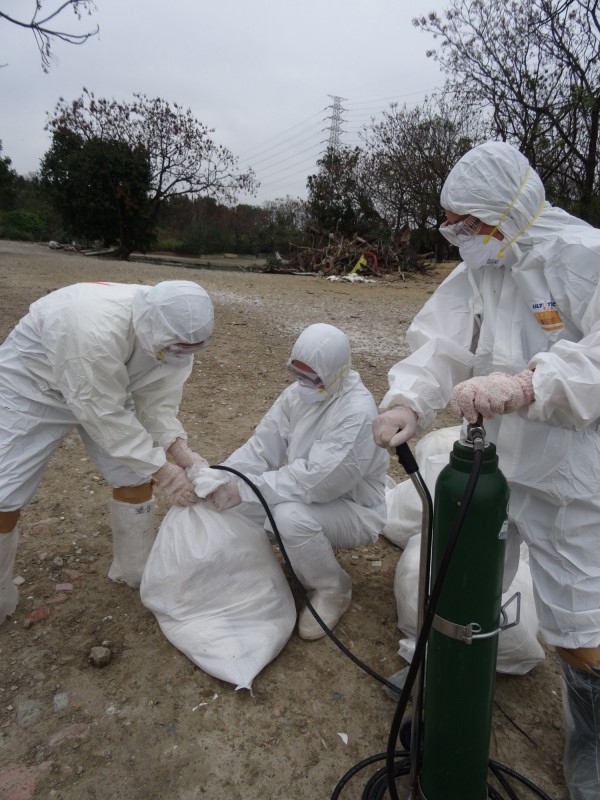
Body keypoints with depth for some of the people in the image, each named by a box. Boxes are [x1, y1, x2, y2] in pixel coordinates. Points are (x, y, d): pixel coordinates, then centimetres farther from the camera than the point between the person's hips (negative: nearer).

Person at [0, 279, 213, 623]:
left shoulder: (173, 335, -20)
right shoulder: (95, 330, -43)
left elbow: (157, 402, -13)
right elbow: (104, 415, -35)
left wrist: (181, 451, -28)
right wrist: (162, 469, -32)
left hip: (104, 388, 6)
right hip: (31, 385, -5)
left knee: (135, 476, 1)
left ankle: (138, 572, 23)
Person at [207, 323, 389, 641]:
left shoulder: (357, 413, -29)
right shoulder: (298, 392, -7)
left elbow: (313, 479, -35)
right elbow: (262, 447, -7)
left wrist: (244, 489, -34)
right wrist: (219, 479, -21)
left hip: (353, 509, -7)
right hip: (309, 494, 7)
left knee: (291, 517, -35)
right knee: (231, 502, -6)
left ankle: (332, 590, -4)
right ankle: (304, 561, 15)